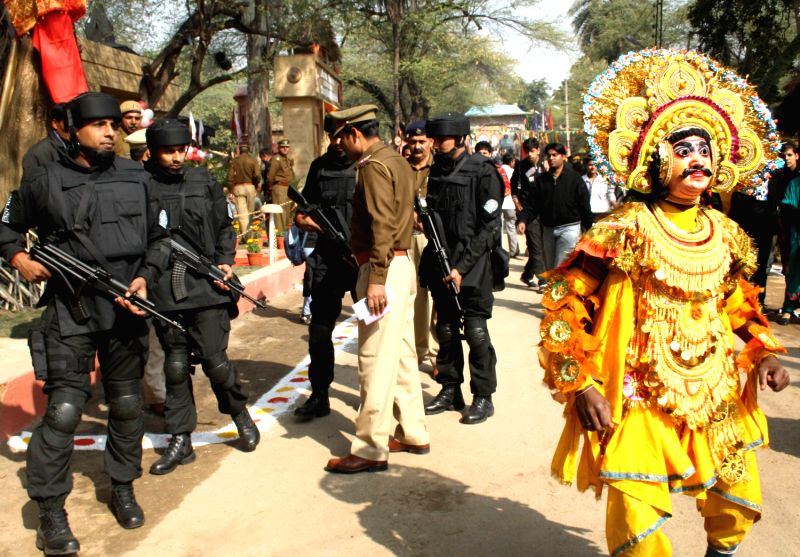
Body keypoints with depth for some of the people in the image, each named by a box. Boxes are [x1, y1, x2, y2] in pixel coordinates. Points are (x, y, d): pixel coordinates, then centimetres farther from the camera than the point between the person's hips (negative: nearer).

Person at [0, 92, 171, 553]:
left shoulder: (136, 177, 5)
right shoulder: (46, 182, -2)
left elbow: (159, 238, 11)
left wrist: (145, 277, -4)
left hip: (126, 311, 3)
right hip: (70, 313, -3)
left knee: (128, 406, 13)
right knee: (63, 411, -5)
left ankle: (123, 489, 31)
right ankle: (52, 514, 8)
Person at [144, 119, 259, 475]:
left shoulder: (204, 182, 7)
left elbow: (224, 227, 14)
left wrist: (225, 262, 0)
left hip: (206, 287, 0)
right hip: (164, 291, 0)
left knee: (215, 361, -1)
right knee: (175, 367, 8)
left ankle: (240, 413, 27)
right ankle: (180, 441, 20)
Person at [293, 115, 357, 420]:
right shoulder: (320, 167, 9)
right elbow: (304, 210, 16)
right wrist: (304, 219, -7)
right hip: (328, 260, 4)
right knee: (319, 329, 7)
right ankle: (319, 396, 20)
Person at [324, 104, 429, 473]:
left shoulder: (373, 166, -14)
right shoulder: (396, 159, 16)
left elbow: (382, 225, -22)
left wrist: (376, 280, -25)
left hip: (384, 268, -10)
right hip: (402, 263, 10)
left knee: (376, 360, -5)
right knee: (402, 354, 15)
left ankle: (371, 449, 2)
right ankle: (413, 434, 25)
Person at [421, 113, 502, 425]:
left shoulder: (482, 171, -9)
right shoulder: (436, 170, 10)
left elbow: (489, 227, -12)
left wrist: (462, 266, -15)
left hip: (472, 266, -6)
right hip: (441, 262, 6)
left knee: (476, 332, -1)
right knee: (446, 330, 11)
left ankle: (483, 397, 12)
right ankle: (450, 391, 24)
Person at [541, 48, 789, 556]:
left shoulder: (725, 234, 4)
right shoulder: (626, 232, -14)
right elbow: (566, 300, -13)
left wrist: (762, 354, 4)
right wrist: (580, 384, -17)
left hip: (718, 399, 6)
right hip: (638, 404, -6)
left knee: (740, 506, 19)